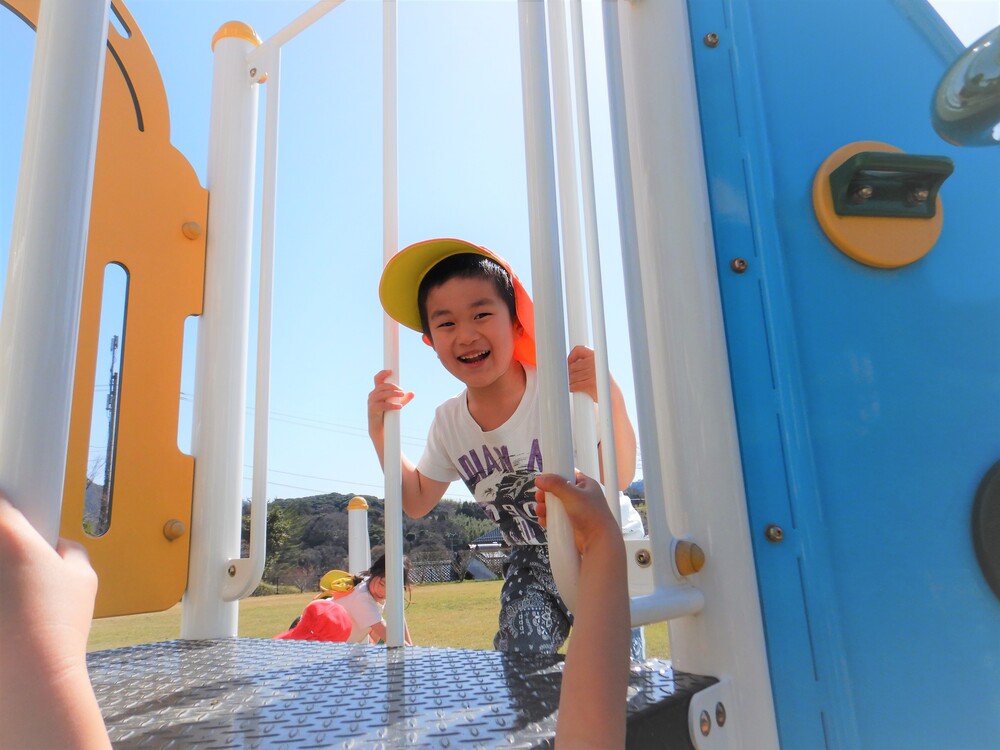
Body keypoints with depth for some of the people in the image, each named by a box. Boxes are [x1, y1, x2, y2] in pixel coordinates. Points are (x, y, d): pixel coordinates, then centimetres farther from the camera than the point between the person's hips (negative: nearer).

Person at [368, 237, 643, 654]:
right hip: (533, 561, 4)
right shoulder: (448, 421, -11)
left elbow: (619, 478, -31)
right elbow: (418, 501, 3)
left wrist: (611, 400, -48)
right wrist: (380, 435, -9)